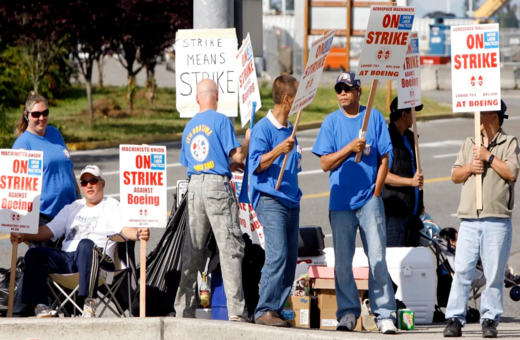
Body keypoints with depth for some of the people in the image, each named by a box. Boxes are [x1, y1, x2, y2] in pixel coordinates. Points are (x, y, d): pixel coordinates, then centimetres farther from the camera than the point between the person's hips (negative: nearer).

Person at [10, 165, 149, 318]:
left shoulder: (112, 207, 11)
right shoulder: (72, 208, 29)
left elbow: (124, 229, -6)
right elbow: (50, 230, 24)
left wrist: (138, 234, -31)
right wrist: (24, 236, 8)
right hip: (66, 258, 6)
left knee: (86, 244, -40)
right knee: (34, 254, -16)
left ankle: (89, 302, -43)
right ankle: (40, 306, -22)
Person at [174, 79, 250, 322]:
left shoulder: (189, 127, 16)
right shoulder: (220, 120, -4)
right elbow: (238, 156, -8)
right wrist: (248, 139, 11)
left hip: (194, 185, 6)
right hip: (217, 185, -6)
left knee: (191, 251, 10)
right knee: (230, 247, -7)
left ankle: (183, 309, 11)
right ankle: (236, 310, -14)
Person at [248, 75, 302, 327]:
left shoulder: (290, 130, 17)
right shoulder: (263, 128, -7)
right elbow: (256, 164, -15)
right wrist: (279, 150, -25)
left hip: (291, 201, 8)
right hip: (270, 200, -8)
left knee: (290, 259, 4)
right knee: (277, 255, -17)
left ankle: (276, 309, 8)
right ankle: (265, 311, -15)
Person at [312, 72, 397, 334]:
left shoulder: (374, 117, 6)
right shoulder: (331, 122, 8)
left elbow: (384, 158, 6)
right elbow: (325, 163, 3)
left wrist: (376, 191, -3)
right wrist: (349, 148, -12)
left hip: (369, 199, -2)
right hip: (340, 201, 2)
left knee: (377, 257, -7)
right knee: (342, 260, 3)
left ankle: (385, 314, -7)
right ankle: (348, 312, 10)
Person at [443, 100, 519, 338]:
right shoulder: (469, 145, 19)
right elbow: (455, 176, 16)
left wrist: (489, 157, -8)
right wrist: (469, 168, -3)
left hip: (497, 222, -3)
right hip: (469, 220, 3)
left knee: (494, 273, -3)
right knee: (462, 270, -4)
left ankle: (490, 320, 4)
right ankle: (455, 319, -3)